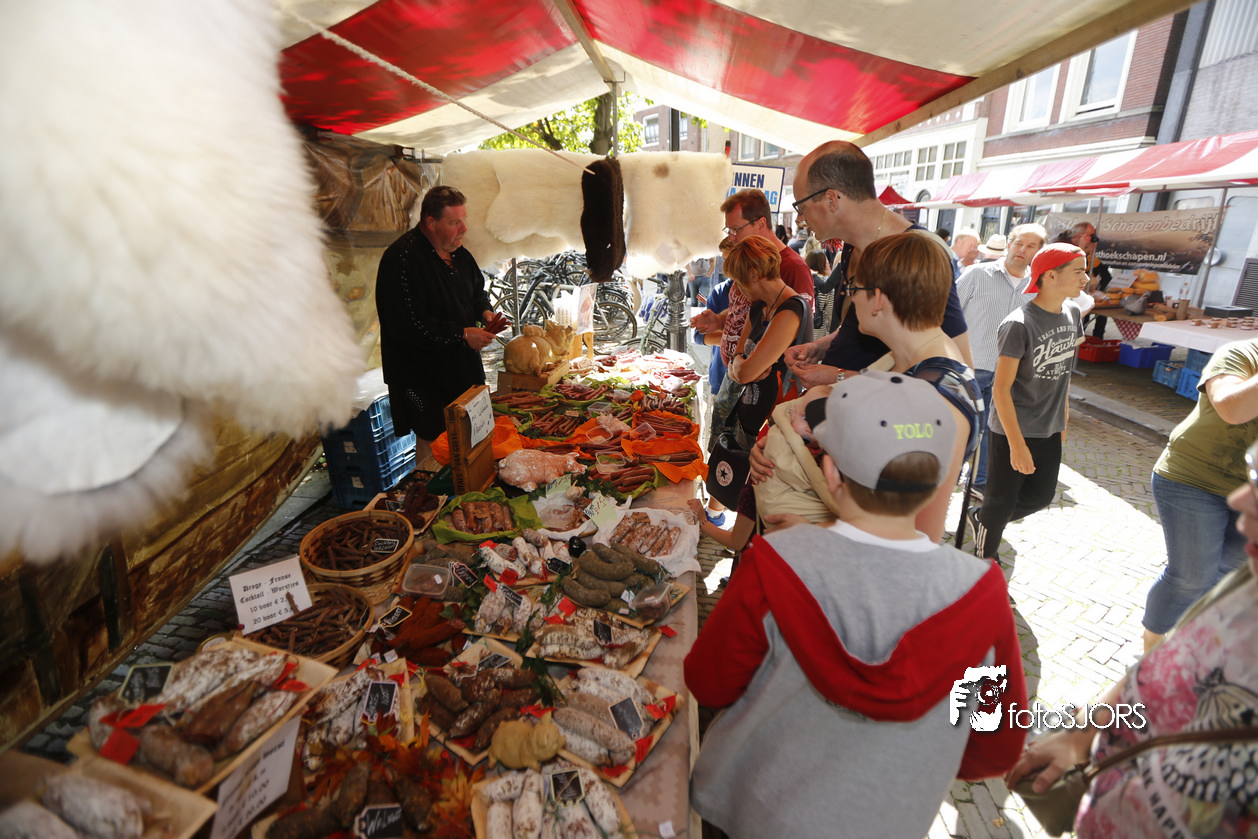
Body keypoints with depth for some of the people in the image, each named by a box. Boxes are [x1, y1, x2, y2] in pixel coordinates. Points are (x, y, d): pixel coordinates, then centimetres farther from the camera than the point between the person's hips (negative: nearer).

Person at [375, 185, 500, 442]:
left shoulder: (457, 252, 9)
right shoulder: (402, 259, -20)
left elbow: (477, 290, 27)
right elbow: (407, 326, -26)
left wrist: (485, 311, 3)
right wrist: (462, 335, -22)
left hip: (465, 370, 8)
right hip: (424, 380, -8)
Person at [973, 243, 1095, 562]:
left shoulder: (1073, 313, 2)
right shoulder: (1019, 324, -21)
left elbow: (1063, 371, 14)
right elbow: (1001, 388, -21)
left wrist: (1062, 417, 16)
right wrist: (1017, 444, -21)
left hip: (1050, 431, 7)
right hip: (1011, 430, -7)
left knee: (1041, 496, 17)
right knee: (1002, 502, 6)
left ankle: (981, 518, 39)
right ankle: (987, 559, 27)